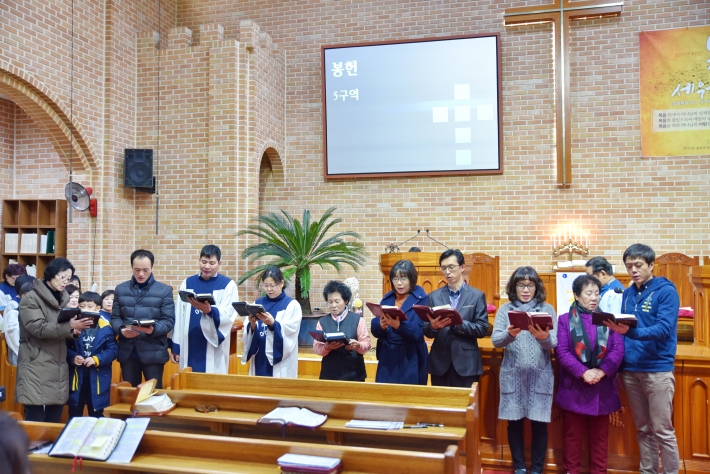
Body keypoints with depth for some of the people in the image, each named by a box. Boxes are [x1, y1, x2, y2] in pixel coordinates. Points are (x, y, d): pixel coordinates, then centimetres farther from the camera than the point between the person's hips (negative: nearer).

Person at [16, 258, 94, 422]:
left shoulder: (63, 299, 15)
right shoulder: (31, 298, -6)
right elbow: (38, 328, -18)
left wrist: (73, 330, -1)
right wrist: (69, 326, -26)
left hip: (58, 366, 7)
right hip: (36, 366, -6)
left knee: (54, 418, 9)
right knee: (35, 419, -7)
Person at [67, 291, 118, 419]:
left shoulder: (105, 328, -5)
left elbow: (113, 350, -8)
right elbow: (65, 348, 1)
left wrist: (96, 359, -18)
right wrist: (73, 357, -17)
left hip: (98, 378, -1)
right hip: (77, 376, 1)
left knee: (96, 414, 12)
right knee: (74, 414, 11)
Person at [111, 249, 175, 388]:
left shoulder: (164, 290, 2)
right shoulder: (120, 289, 12)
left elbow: (169, 320, -4)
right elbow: (115, 317, 9)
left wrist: (153, 329, -23)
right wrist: (121, 329, -13)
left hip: (153, 352, -3)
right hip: (127, 351, 3)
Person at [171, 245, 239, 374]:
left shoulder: (228, 285, 1)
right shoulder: (187, 283, 10)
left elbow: (228, 315, -12)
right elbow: (179, 316, 8)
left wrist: (209, 310, -31)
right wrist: (174, 346, 4)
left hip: (214, 347, -3)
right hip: (189, 346, 3)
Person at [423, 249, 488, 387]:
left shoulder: (477, 296, 2)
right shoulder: (434, 296, 8)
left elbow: (482, 329, -5)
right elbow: (427, 331, 6)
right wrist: (433, 326, -17)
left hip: (466, 364, -2)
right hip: (440, 363, 2)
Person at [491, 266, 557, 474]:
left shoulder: (547, 309, 3)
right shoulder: (505, 310, 3)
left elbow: (554, 343, -5)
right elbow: (495, 340, -6)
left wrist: (544, 337, -28)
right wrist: (510, 334, -27)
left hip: (540, 375, 0)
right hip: (513, 375, 0)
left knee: (539, 423, 5)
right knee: (514, 422, 7)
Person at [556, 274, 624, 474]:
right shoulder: (565, 320, 2)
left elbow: (618, 350, -2)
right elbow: (561, 351, -7)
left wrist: (602, 371, -17)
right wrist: (583, 372, -19)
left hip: (602, 387, 2)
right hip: (574, 387, -1)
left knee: (599, 435, 12)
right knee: (573, 434, 9)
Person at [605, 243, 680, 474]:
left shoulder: (666, 291, -7)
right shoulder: (628, 293, 11)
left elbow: (663, 329, -20)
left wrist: (630, 331, -33)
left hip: (658, 370, -6)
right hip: (630, 369, 6)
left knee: (662, 430, 0)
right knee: (643, 429, 14)